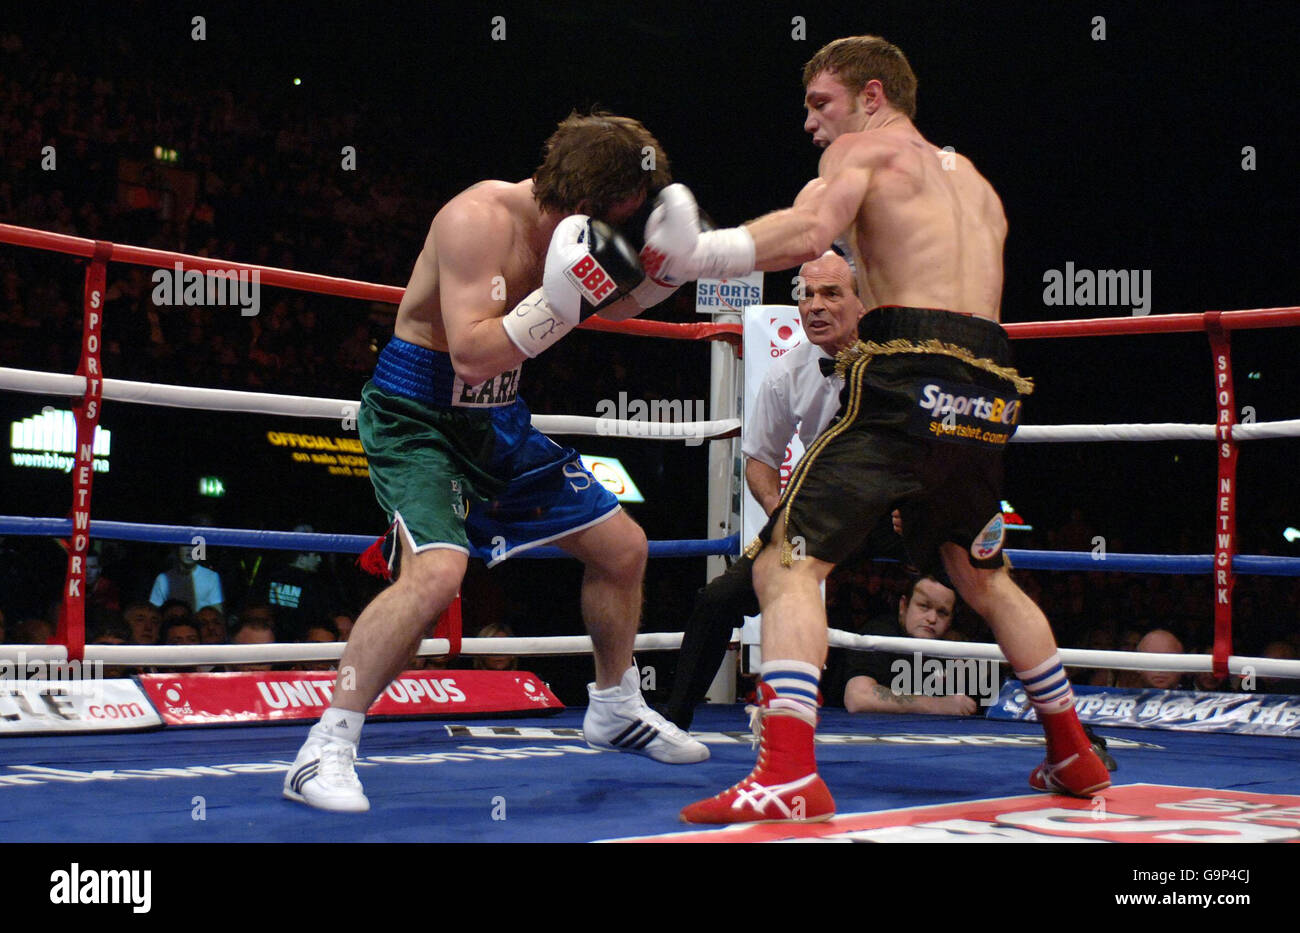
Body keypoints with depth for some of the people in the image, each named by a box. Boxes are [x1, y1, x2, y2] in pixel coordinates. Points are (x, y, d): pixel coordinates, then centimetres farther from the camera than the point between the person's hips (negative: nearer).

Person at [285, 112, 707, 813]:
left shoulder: (565, 222, 0)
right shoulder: (480, 218, -25)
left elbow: (607, 308, 19)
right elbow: (472, 354, -30)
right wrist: (559, 298, -35)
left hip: (497, 416, 9)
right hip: (418, 413, -9)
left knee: (623, 546, 13)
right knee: (435, 571, -32)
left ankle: (615, 710, 36)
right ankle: (323, 753, -22)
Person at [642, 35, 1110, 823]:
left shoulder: (866, 147, 7)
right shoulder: (972, 180, 29)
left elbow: (809, 232, -15)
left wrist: (693, 257, -17)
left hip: (909, 382, -8)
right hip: (989, 392, 8)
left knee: (788, 563, -7)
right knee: (984, 578, 27)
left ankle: (789, 773, -22)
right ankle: (1075, 757, 35)